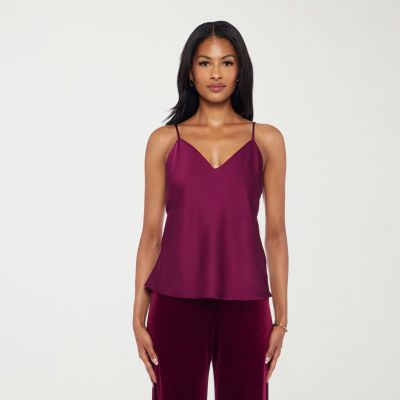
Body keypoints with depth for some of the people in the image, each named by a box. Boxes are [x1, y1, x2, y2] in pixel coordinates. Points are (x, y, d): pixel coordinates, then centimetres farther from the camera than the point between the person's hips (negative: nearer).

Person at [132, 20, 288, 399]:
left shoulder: (266, 140, 6)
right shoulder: (164, 141, 5)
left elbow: (275, 234, 5)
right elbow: (151, 233, 5)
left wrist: (281, 318, 2)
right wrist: (138, 317, 0)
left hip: (244, 302, 1)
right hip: (177, 300, 0)